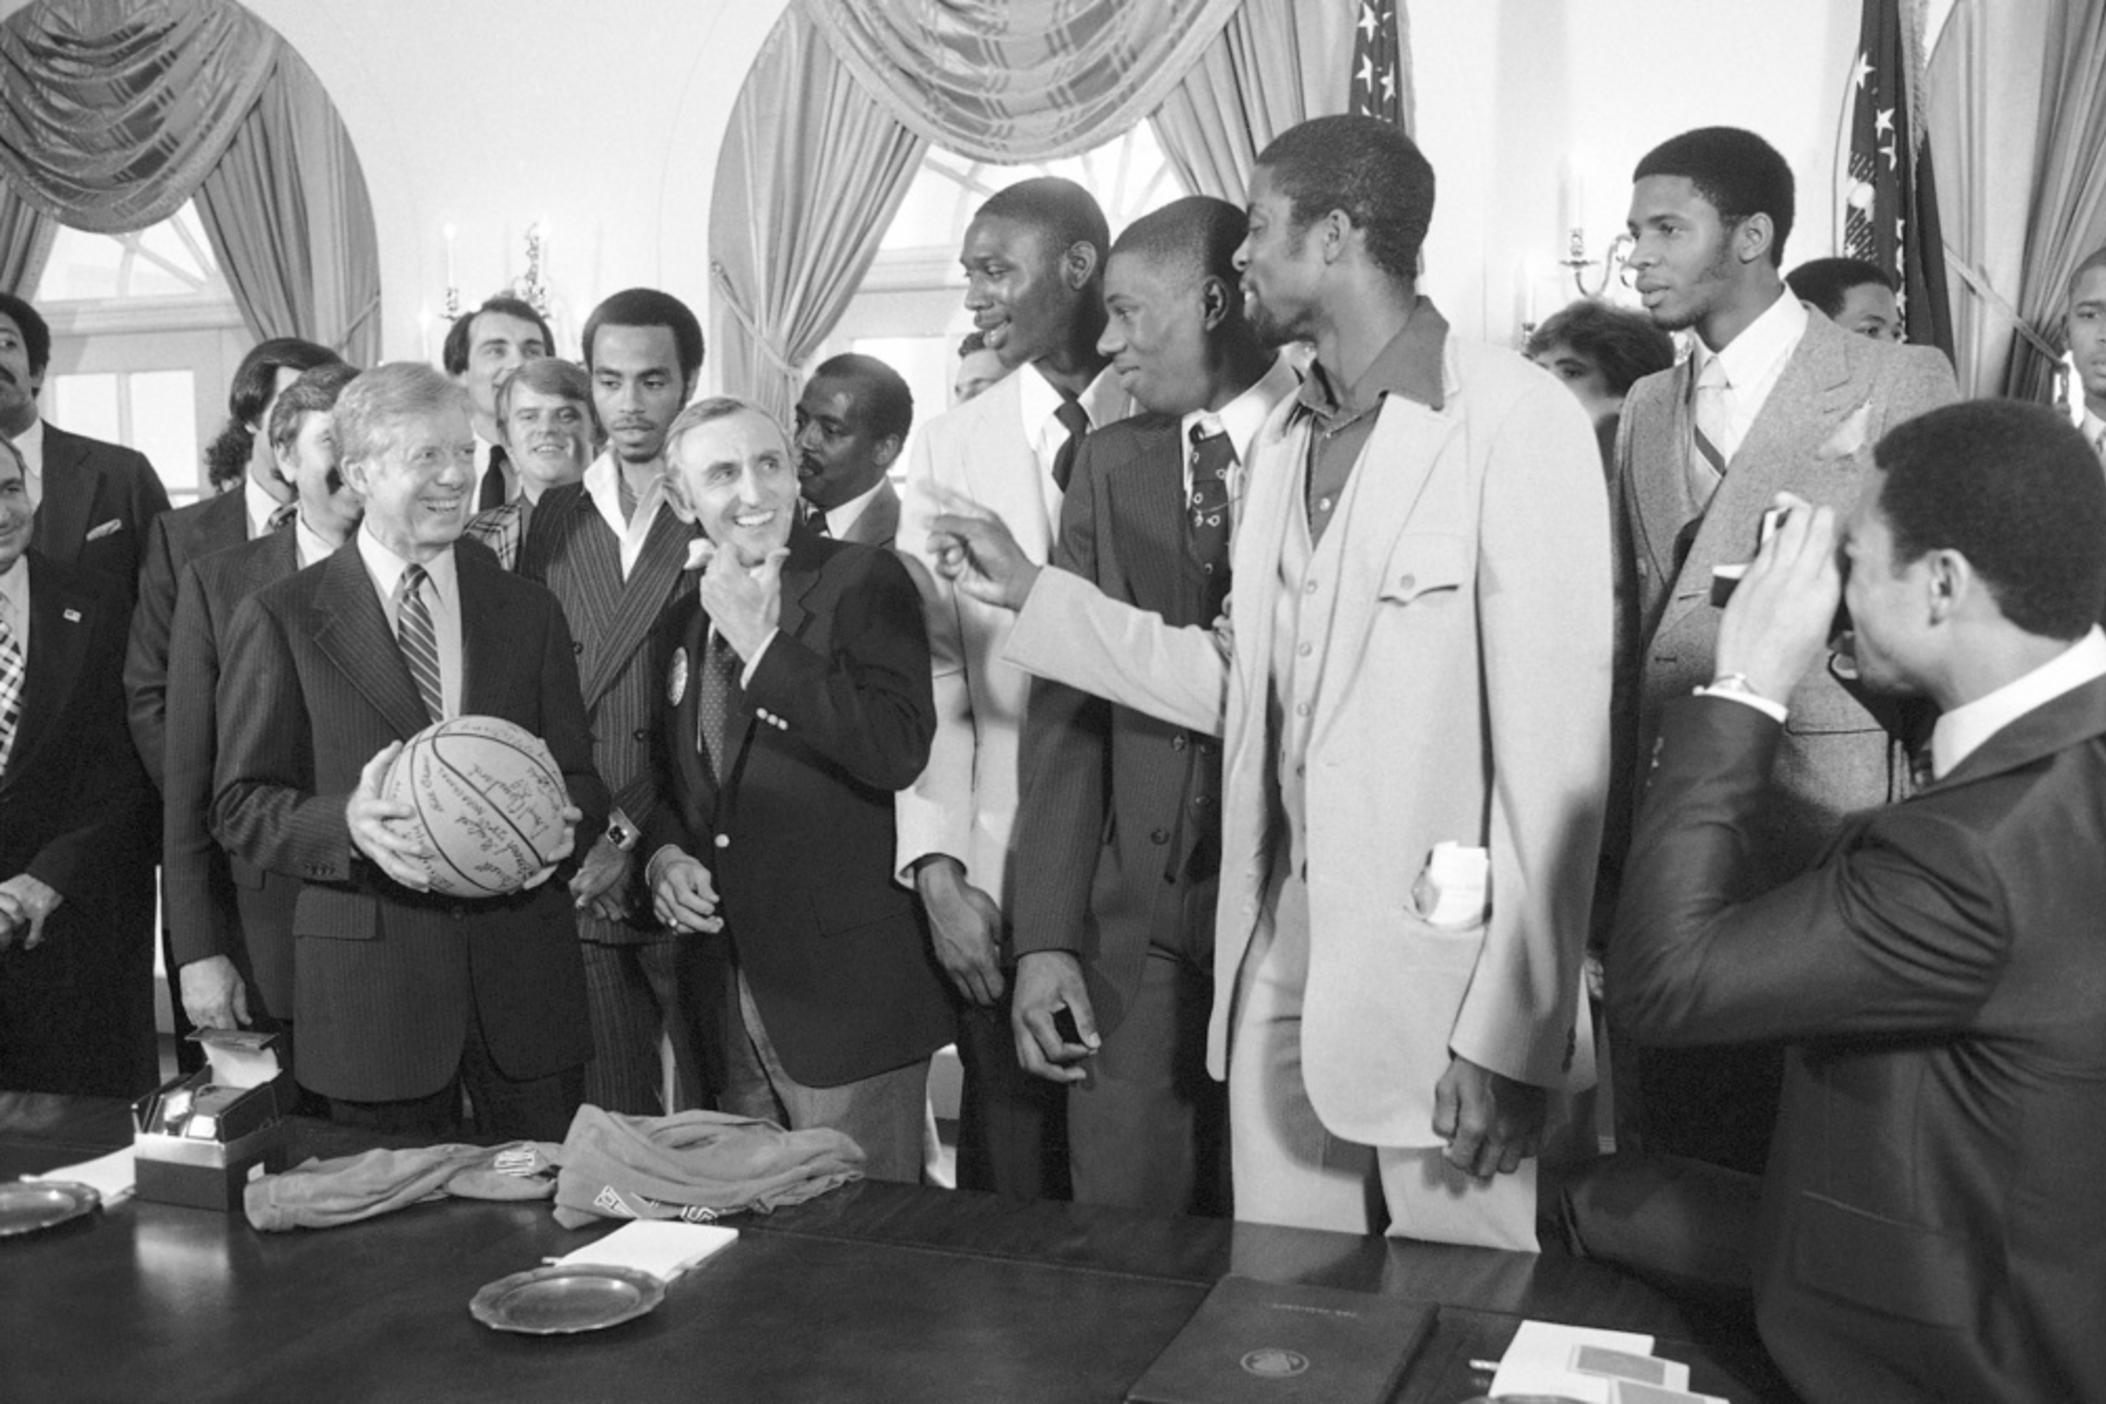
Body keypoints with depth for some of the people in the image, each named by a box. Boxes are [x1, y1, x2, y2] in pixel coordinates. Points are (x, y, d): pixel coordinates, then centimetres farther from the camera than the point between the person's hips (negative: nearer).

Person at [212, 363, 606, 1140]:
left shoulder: (530, 612, 11)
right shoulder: (280, 619, 1)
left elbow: (579, 778, 10)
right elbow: (240, 808, -1)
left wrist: (559, 821, -13)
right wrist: (348, 823, -21)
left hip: (525, 979, 3)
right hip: (368, 982, -2)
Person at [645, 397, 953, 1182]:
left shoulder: (864, 581, -9)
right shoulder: (689, 611, 11)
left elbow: (898, 751, -22)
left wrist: (762, 645, -21)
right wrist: (664, 852, 1)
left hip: (848, 986, -6)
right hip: (725, 988, 6)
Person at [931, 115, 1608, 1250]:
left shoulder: (1516, 422, -11)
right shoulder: (1282, 442, 13)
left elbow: (1554, 744, -14)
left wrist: (1509, 1032, -16)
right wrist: (1027, 590, 12)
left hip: (1441, 971, -6)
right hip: (1279, 954, 7)